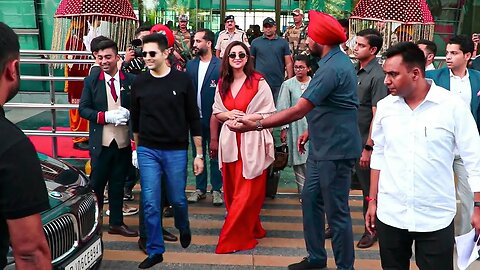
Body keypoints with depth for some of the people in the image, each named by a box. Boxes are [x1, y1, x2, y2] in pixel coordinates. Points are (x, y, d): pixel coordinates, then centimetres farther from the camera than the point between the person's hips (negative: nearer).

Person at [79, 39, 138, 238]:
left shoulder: (131, 81, 0)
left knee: (118, 184, 12)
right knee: (96, 183, 7)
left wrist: (128, 114, -17)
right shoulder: (91, 81, 1)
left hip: (124, 142, 1)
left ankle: (116, 223, 24)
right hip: (100, 143, -1)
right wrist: (106, 116, -15)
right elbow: (83, 109, -1)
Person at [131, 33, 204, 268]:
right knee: (150, 203, 2)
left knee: (177, 199, 11)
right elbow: (135, 119, 11)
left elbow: (194, 119, -3)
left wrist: (199, 154, -3)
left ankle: (183, 228, 42)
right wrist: (136, 148, 15)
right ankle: (155, 251, 16)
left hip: (176, 151, -1)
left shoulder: (182, 80, -5)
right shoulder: (139, 82, 1)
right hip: (147, 151, 2)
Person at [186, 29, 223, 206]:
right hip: (195, 117, 4)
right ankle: (200, 188, 26)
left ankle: (217, 189, 20)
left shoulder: (220, 66, -9)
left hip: (214, 118, -4)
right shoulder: (190, 65, 6)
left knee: (215, 154, 7)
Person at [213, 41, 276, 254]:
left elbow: (269, 113, -5)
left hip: (252, 142, -5)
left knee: (246, 193, -4)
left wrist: (245, 118, -14)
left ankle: (232, 238, 6)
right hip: (230, 141, 5)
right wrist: (228, 115, -6)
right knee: (231, 191, 8)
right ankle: (251, 230, 24)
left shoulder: (259, 82, -4)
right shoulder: (222, 84, 12)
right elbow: (216, 112, 15)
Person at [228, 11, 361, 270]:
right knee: (310, 200, 17)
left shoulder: (332, 67, -23)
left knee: (337, 211, 1)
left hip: (335, 150, -10)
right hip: (321, 146, 10)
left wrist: (255, 125, -27)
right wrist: (311, 131, 18)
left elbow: (298, 110, -27)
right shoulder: (335, 61, 10)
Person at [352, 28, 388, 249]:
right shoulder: (354, 70, 6)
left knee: (368, 187, 8)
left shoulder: (377, 76, -14)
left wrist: (368, 147, -18)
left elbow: (377, 115, -17)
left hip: (363, 142, -6)